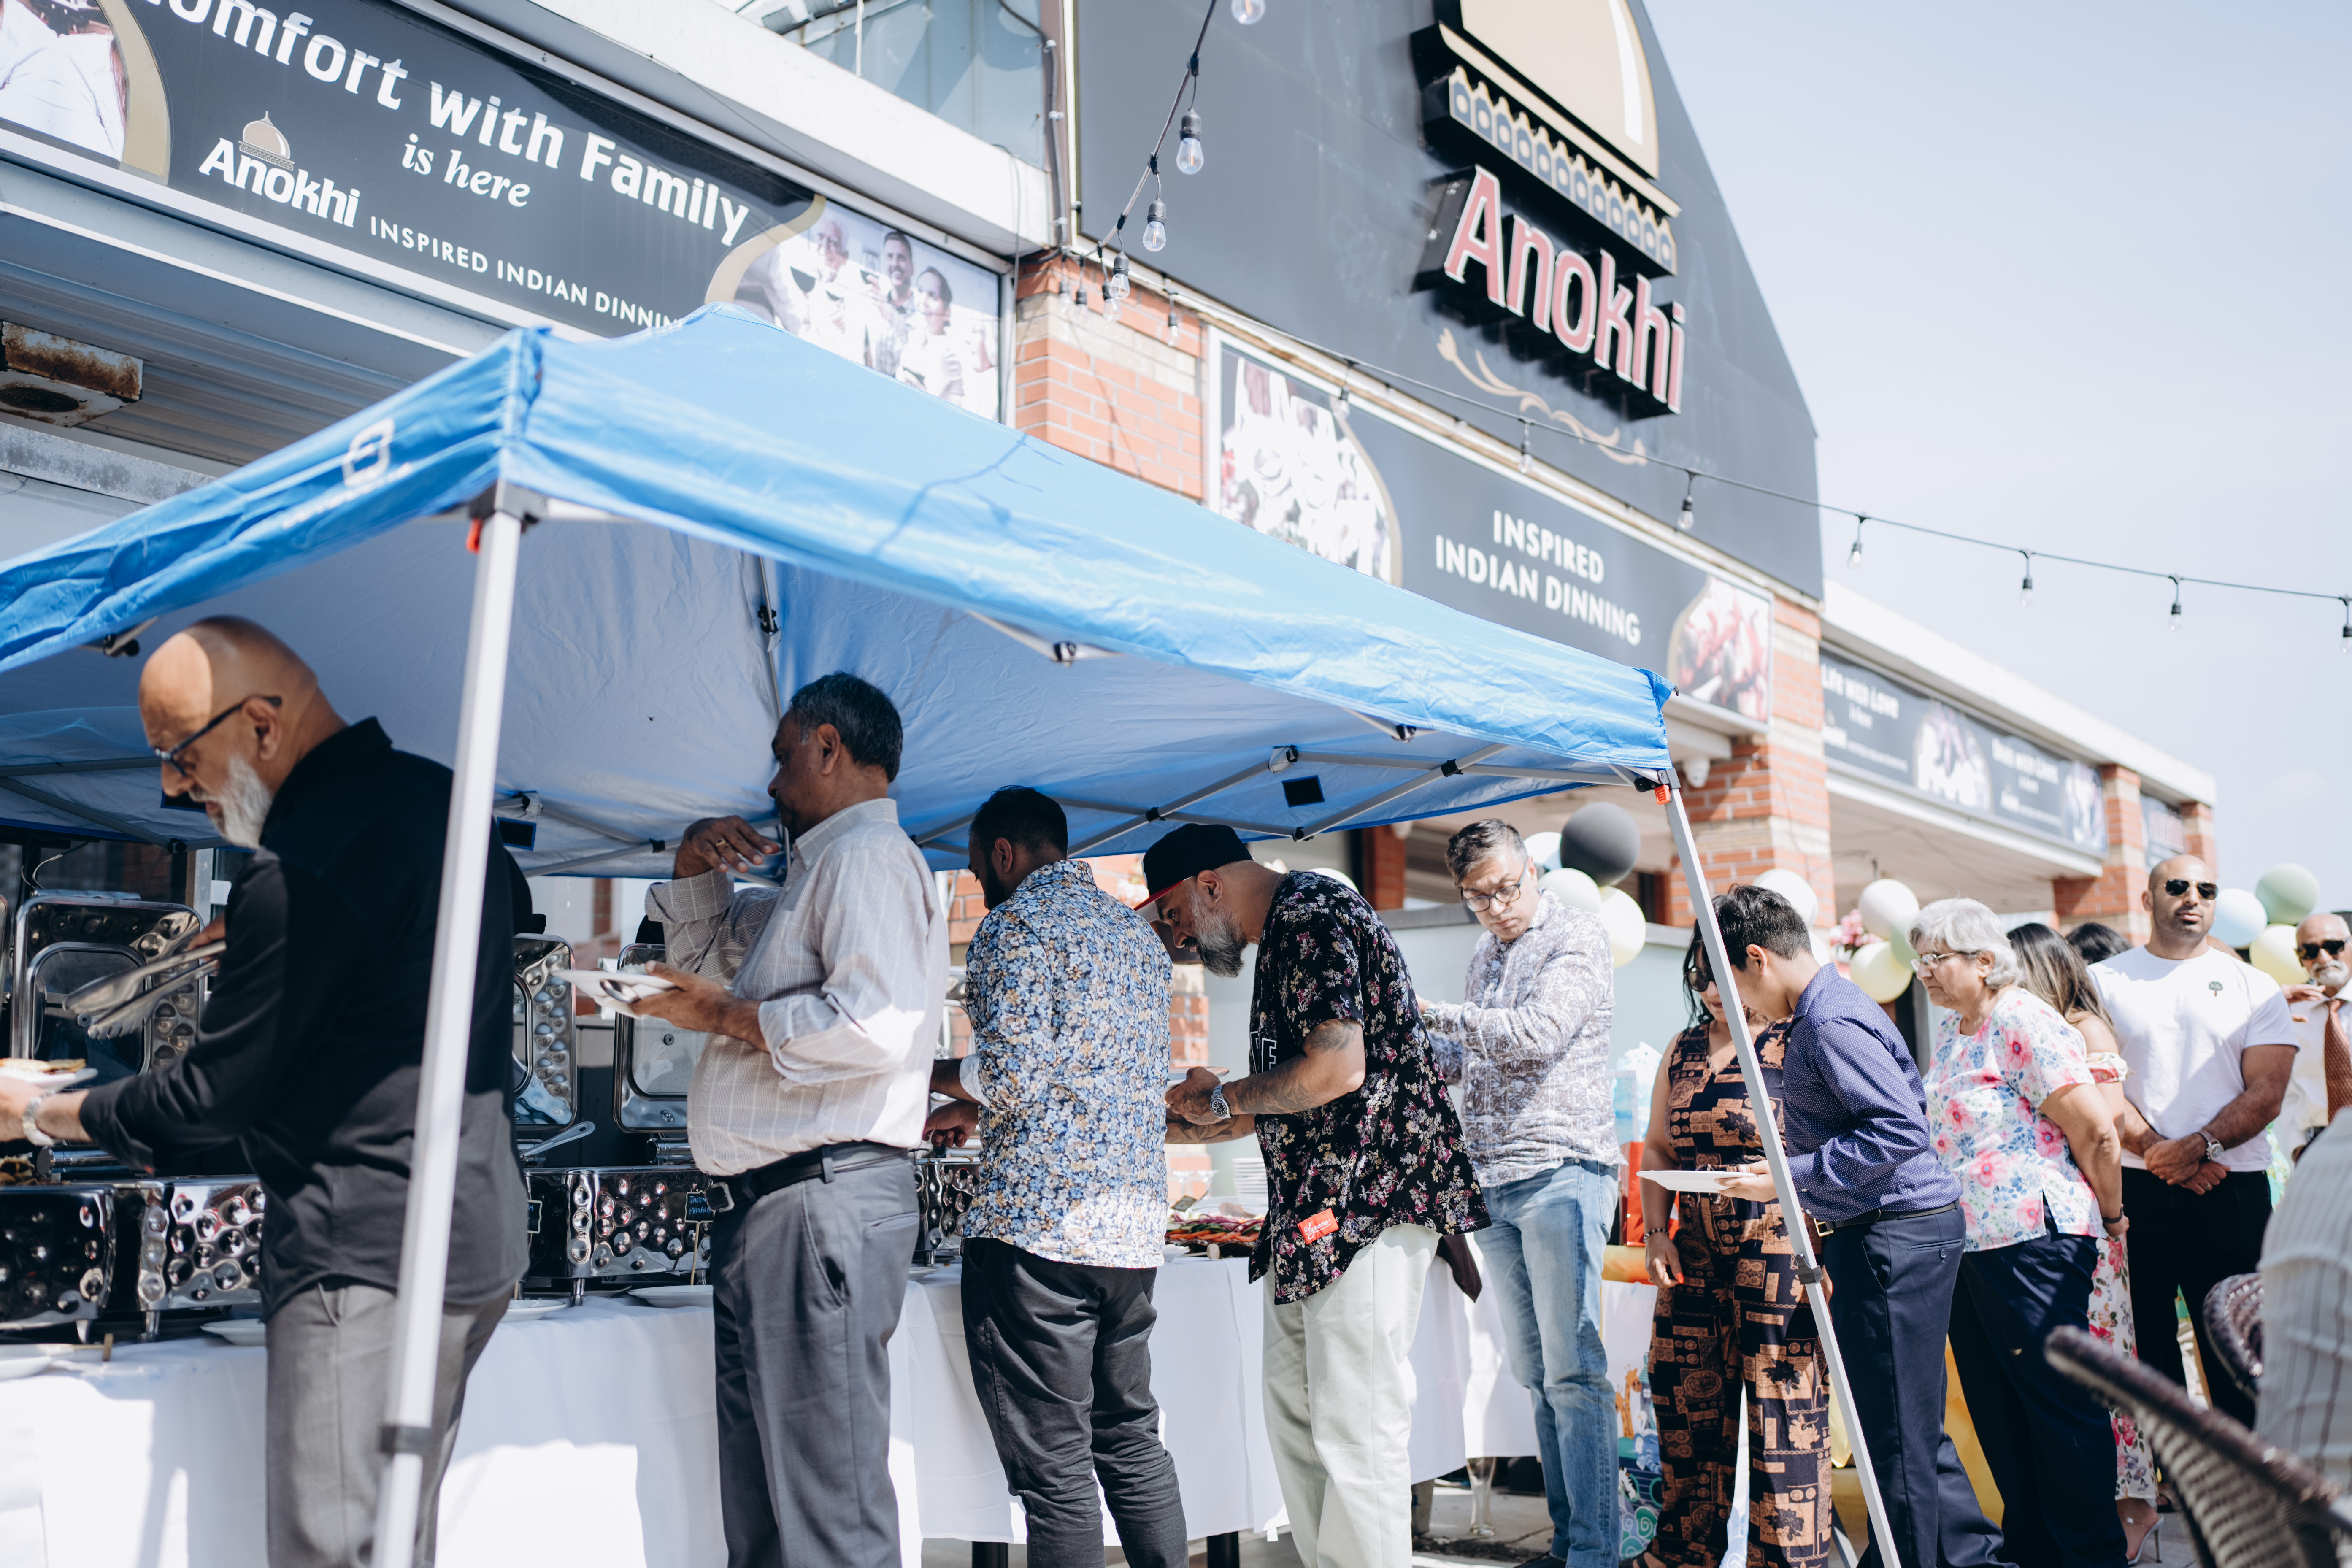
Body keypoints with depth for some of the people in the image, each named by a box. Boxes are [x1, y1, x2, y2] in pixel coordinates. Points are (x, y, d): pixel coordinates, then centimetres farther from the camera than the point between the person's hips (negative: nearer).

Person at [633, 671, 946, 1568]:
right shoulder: (816, 872, 25)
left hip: (822, 1201, -11)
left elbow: (875, 1024, -24)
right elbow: (703, 946, 37)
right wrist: (695, 861, 17)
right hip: (763, 1209, 11)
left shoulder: (867, 855, -9)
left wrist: (727, 1016, -11)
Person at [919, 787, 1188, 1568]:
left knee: (1054, 1468, -2)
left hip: (1040, 1221, -8)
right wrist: (975, 1109, 29)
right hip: (1134, 1226, 8)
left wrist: (932, 1077, 2)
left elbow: (1013, 1074, -17)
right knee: (1133, 1441, 17)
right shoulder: (1138, 932, 19)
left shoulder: (1015, 924, -6)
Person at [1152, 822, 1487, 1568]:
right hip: (1314, 1215, 11)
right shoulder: (1286, 931, 20)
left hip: (1368, 1205, -11)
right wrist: (1182, 1128, 22)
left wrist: (1222, 1099, -8)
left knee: (1355, 1427, -7)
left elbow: (1338, 1069, -23)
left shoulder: (1310, 914, -11)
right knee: (1294, 1413, 13)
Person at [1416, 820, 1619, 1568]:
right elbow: (1463, 1061, 27)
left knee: (1573, 1372, -7)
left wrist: (1433, 1010, -10)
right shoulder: (1485, 958, 19)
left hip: (1561, 1173, -7)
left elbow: (1536, 1034, -19)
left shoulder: (1576, 938, -5)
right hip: (1493, 1183, 7)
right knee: (1535, 1372, 10)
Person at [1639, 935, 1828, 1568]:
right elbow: (1658, 1150, 19)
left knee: (1784, 1412, -1)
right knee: (1687, 1404, 11)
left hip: (1778, 1254, -6)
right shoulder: (1682, 1051, 14)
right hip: (1696, 1258, 6)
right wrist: (1655, 1233, 6)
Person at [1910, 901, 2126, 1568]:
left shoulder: (2023, 1022, -13)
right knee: (1995, 1407, 14)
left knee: (2060, 1401, 0)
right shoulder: (1950, 1030, 13)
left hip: (2032, 1242, -9)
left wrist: (2110, 1216, -4)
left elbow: (2095, 1130, -14)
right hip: (1967, 1243, 9)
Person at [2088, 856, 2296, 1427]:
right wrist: (2156, 1152, -13)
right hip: (2135, 1188, 0)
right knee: (2145, 1336, 4)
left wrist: (2199, 1147, -14)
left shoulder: (2253, 987, 9)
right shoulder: (2103, 982, 7)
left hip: (2233, 1189, 0)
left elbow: (2266, 1094, 0)